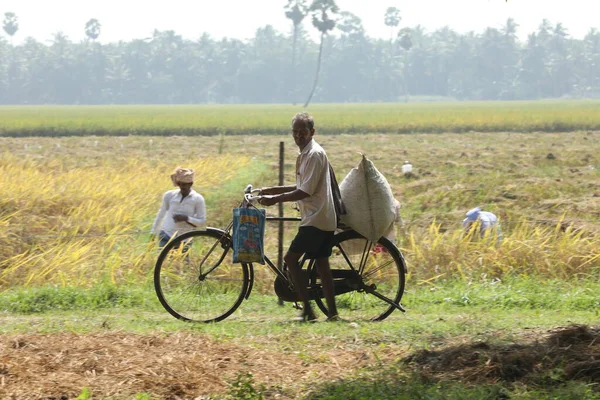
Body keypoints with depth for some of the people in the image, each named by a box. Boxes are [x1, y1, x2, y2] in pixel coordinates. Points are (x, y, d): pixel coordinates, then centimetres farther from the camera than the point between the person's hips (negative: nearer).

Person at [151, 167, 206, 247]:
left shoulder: (198, 199, -4)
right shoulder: (170, 195, 2)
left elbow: (202, 221, -3)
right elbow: (161, 215, 12)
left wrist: (186, 218, -18)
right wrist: (153, 233, 13)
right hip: (166, 235, 1)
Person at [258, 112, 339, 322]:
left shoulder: (315, 154, -15)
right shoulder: (305, 153, 17)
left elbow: (306, 191, -19)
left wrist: (275, 199, -15)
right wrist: (275, 190, 21)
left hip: (316, 218, -10)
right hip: (323, 218, 10)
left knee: (291, 258, -9)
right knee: (321, 264, 10)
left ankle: (308, 310, -11)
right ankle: (332, 312, 10)